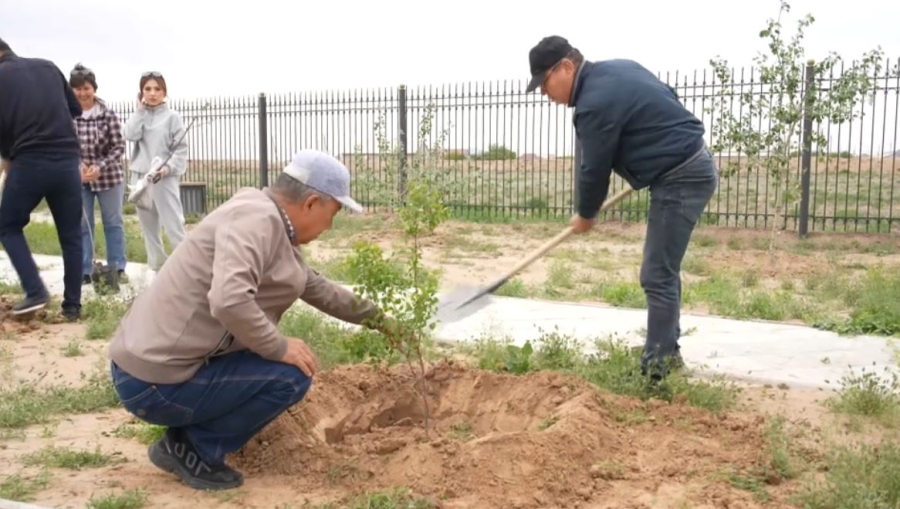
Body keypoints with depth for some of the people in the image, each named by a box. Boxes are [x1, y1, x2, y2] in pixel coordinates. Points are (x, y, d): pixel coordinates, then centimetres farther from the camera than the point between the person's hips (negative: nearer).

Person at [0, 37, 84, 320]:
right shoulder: (48, 67, 13)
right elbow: (76, 109, 22)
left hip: (29, 162, -3)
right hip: (68, 160, 4)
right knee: (71, 236, 11)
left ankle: (35, 291, 0)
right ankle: (72, 305, 11)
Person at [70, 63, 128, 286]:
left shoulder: (109, 115, -8)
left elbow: (119, 146, -8)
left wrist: (100, 167, -20)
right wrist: (77, 167, -17)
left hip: (109, 175, -1)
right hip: (77, 179, 1)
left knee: (113, 222, 9)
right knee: (81, 225, 7)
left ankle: (117, 268, 20)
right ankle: (84, 271, 15)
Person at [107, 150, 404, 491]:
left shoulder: (276, 230, 11)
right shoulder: (257, 218, -19)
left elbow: (317, 289, 26)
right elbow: (229, 299, -35)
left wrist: (377, 318, 35)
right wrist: (280, 348, -19)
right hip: (153, 382, -10)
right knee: (291, 375, -12)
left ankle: (189, 433, 16)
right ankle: (191, 449, 0)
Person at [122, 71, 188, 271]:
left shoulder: (172, 116, -2)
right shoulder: (139, 115, 12)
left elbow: (181, 148, -6)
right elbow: (131, 135, -7)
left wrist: (168, 167, -20)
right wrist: (140, 110, -3)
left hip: (164, 178, -5)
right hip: (139, 176, 5)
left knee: (174, 225, -9)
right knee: (148, 227, 11)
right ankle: (157, 267, 20)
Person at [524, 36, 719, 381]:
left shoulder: (594, 102, -19)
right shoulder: (616, 69, 11)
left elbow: (595, 168, -10)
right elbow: (668, 100, 22)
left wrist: (585, 215, 8)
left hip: (680, 178, -11)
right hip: (692, 166, 11)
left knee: (657, 276, -10)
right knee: (663, 271, 17)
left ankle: (656, 371, -6)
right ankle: (667, 353, 27)